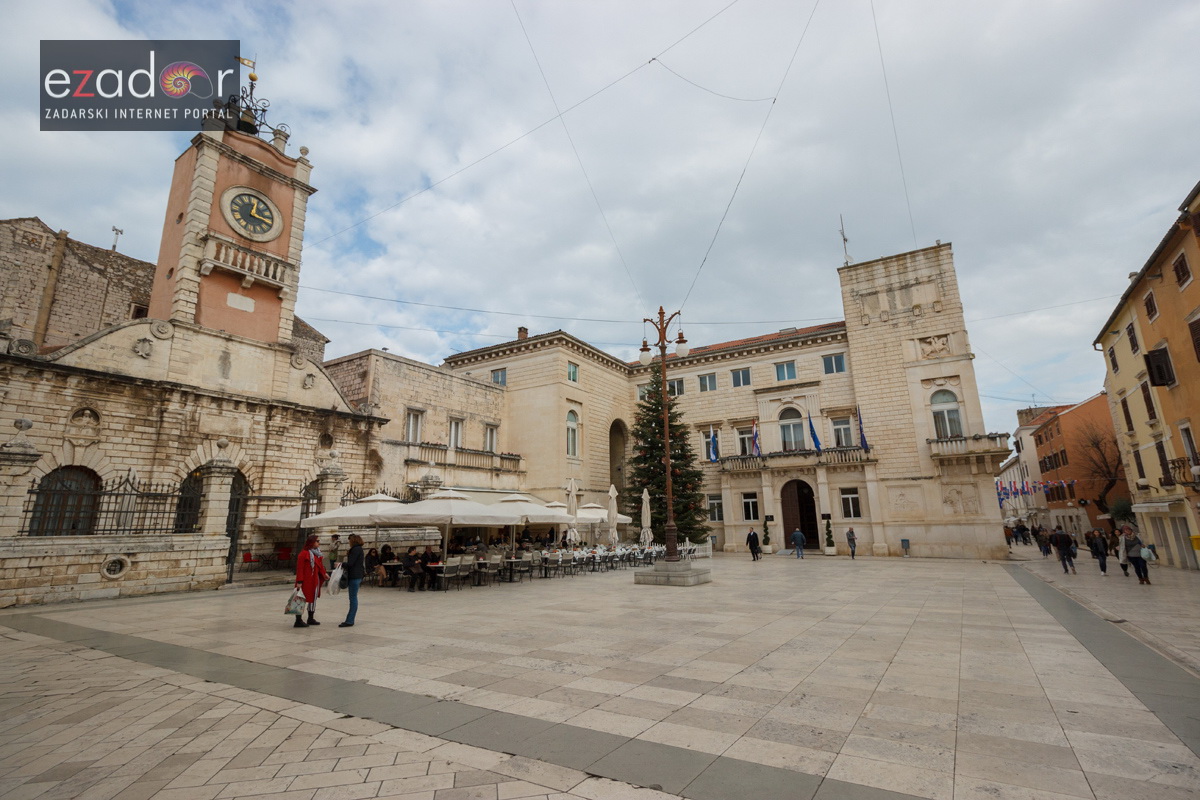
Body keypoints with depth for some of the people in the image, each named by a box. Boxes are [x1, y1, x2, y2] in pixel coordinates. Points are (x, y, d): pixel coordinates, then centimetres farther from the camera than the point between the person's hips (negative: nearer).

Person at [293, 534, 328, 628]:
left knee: (313, 598, 16)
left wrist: (324, 573, 9)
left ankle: (311, 618, 28)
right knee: (302, 600, -2)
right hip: (305, 581, -9)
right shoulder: (304, 554, -17)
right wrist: (299, 581, -22)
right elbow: (299, 568, -19)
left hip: (315, 580, 9)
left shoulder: (317, 553, 9)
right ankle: (298, 621, 5)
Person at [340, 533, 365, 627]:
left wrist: (341, 565, -2)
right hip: (356, 576, 10)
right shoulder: (358, 549, 16)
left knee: (353, 598, -7)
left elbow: (350, 563, -17)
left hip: (354, 577, -10)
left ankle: (349, 621, -4)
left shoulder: (356, 549, -13)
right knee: (353, 598, 12)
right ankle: (350, 620, 17)